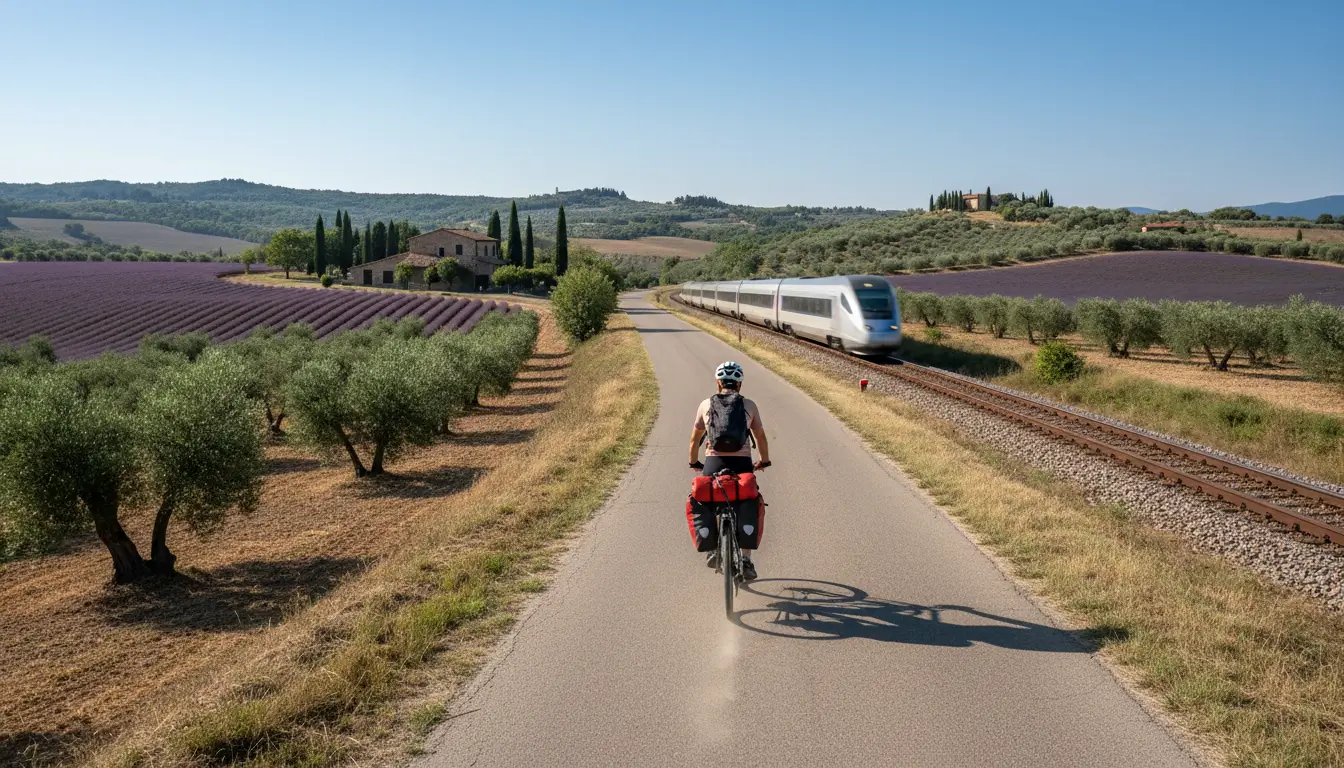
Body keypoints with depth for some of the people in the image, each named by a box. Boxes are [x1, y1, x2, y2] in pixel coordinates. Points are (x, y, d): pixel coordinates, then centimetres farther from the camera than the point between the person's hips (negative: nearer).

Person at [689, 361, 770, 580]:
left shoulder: (706, 405, 11)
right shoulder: (749, 405, 10)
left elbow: (695, 439, 17)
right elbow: (761, 437, 17)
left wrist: (694, 463, 32)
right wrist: (764, 461, 33)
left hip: (714, 462, 0)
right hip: (742, 463, 0)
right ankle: (746, 559, 7)